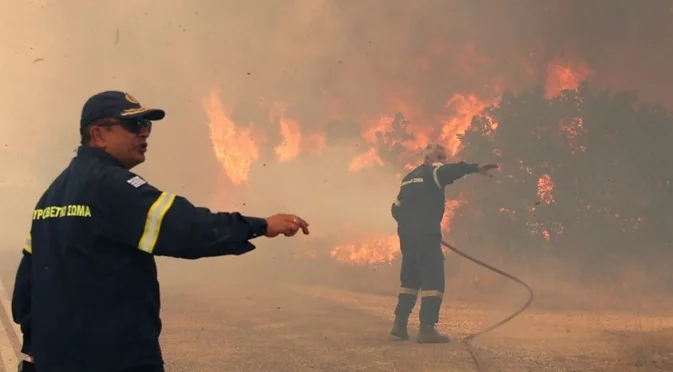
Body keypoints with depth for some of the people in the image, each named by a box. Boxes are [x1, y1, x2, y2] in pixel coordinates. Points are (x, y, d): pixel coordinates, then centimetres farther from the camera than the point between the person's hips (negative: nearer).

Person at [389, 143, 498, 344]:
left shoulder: (409, 178, 21)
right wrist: (475, 168, -40)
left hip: (407, 236, 8)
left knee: (410, 279, 19)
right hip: (426, 236, -8)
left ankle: (400, 323, 18)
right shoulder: (432, 172, -4)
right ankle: (427, 329, -15)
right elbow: (450, 171, -28)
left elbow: (397, 209, 22)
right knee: (433, 281, -7)